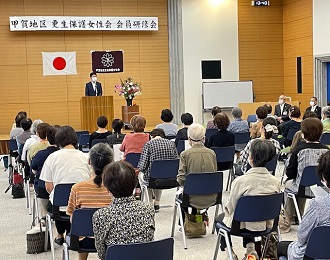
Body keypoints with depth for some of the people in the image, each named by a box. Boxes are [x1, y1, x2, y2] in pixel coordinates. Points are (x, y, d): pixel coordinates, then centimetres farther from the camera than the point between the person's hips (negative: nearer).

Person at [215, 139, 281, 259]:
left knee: (219, 218, 30)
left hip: (242, 225, -4)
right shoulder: (275, 182, -15)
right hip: (265, 225, 4)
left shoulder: (240, 181, -28)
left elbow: (230, 208, -14)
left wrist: (226, 210, 9)